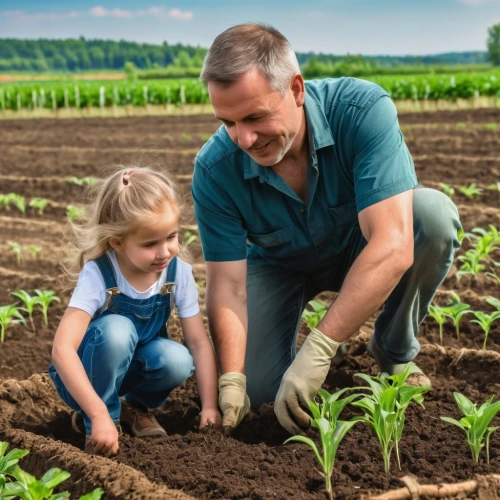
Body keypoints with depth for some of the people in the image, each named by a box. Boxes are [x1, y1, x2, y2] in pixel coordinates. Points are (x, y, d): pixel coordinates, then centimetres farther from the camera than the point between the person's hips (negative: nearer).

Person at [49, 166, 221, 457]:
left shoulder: (178, 273, -17)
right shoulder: (98, 275, -29)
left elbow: (199, 343, -11)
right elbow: (63, 350, -37)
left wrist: (210, 405, -19)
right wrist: (100, 416, -44)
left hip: (135, 367, 4)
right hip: (88, 374, -3)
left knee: (178, 360, -30)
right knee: (116, 329, -35)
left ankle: (136, 406, 3)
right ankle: (95, 422, -13)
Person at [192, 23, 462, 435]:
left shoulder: (363, 110, -35)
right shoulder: (216, 169, -27)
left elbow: (392, 247, -42)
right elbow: (227, 284, -22)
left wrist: (318, 351, -46)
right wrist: (232, 380, -36)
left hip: (358, 247, -1)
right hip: (281, 264, 1)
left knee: (433, 214, -32)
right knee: (254, 387, -18)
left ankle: (395, 351, -6)